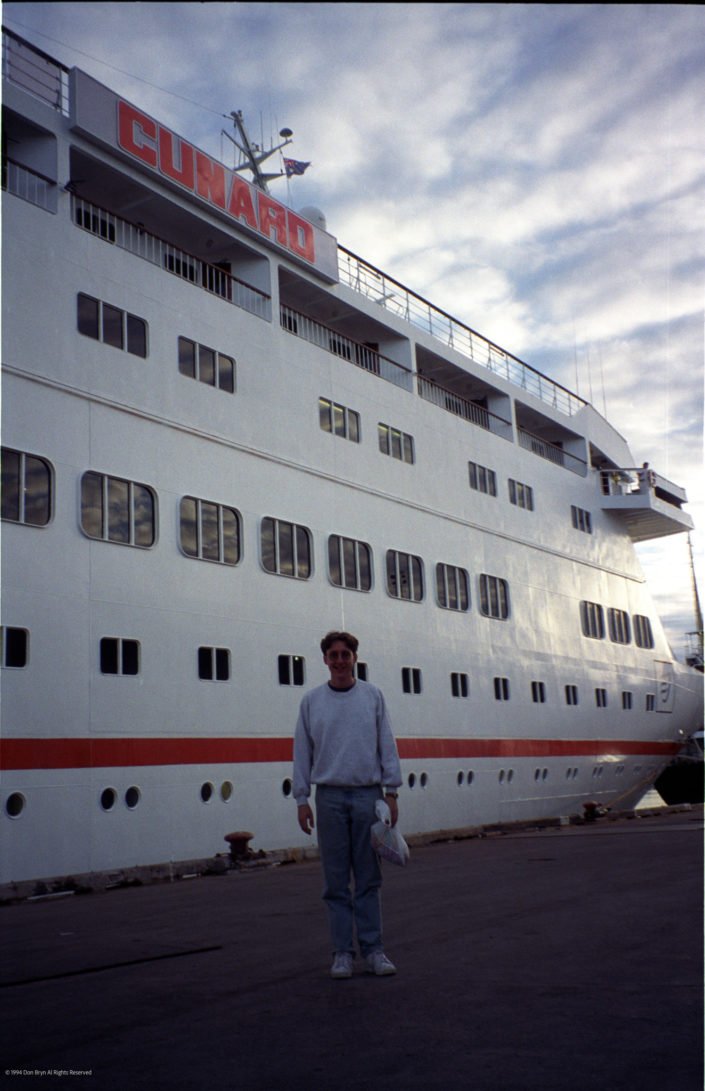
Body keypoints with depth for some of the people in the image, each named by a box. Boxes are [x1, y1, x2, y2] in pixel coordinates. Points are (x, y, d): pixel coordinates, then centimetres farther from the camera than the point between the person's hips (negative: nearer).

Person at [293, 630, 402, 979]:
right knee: (336, 881, 4)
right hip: (330, 797, 0)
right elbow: (302, 752, 7)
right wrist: (301, 799, 3)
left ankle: (372, 949, 12)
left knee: (369, 878, 5)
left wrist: (392, 791, 0)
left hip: (368, 795, 0)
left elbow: (387, 744, 5)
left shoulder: (373, 696, 6)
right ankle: (342, 952, 12)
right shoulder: (312, 701, 6)